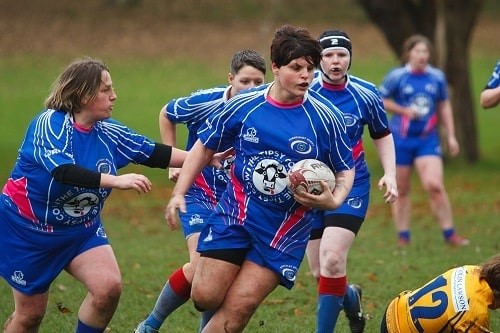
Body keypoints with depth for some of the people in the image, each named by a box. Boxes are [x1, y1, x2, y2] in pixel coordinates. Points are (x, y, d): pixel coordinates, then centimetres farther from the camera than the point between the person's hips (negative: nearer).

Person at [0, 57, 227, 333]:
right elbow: (62, 171, -37)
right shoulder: (50, 122, -22)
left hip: (81, 229, 5)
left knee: (109, 287, -17)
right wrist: (115, 181, -45)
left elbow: (154, 153, 3)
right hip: (27, 228, -5)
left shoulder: (108, 132, -4)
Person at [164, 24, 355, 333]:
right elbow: (204, 147, 8)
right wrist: (179, 193, 1)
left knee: (237, 308, -7)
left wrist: (333, 201, -17)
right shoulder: (244, 105, -5)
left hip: (285, 230, -1)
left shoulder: (325, 116, -9)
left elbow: (346, 169, 4)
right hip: (235, 214, 1)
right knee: (205, 296, -6)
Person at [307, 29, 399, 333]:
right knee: (320, 273, 5)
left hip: (351, 186, -2)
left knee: (332, 260, -20)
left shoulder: (366, 94, -4)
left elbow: (383, 135, 12)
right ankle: (351, 298, 40)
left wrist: (390, 174, -1)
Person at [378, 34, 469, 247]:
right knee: (401, 190, 6)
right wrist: (404, 110, -11)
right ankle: (403, 236, 18)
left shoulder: (437, 77, 5)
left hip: (428, 139, 1)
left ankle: (449, 233, -5)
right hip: (400, 139, -1)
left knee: (435, 185, -13)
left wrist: (450, 135, 11)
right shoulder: (396, 76, -5)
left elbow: (444, 106, 15)